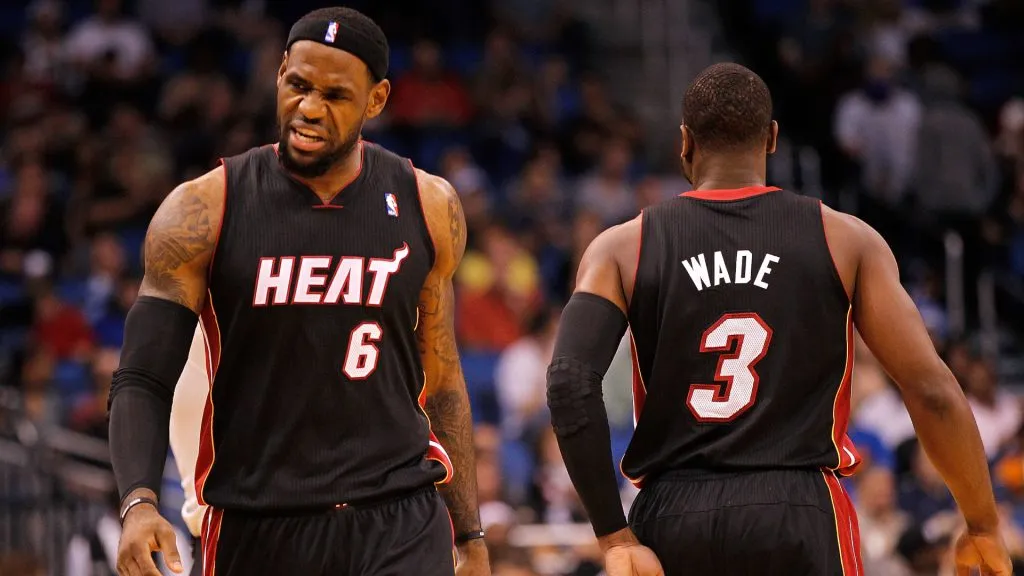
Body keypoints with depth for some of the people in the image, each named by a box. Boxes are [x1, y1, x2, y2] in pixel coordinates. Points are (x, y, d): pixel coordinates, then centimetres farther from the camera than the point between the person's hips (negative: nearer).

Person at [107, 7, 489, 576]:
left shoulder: (427, 207, 4)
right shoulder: (203, 213, -4)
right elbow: (142, 382, -5)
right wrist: (139, 503, -23)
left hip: (401, 527, 0)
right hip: (256, 525, 0)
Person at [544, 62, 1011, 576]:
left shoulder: (623, 248, 5)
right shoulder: (846, 241, 3)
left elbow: (570, 384, -8)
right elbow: (932, 392, -1)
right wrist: (983, 526, 10)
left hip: (673, 519, 2)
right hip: (799, 521, -1)